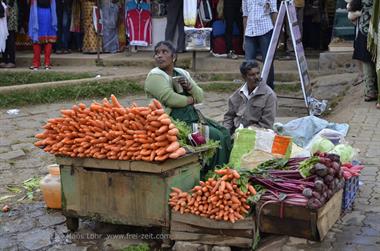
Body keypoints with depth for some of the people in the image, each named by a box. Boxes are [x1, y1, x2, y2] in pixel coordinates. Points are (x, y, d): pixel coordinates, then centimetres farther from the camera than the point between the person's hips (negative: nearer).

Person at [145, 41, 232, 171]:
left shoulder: (182, 73, 17)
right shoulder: (155, 76, -7)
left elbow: (200, 97, 13)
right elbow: (170, 99, -21)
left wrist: (189, 86, -8)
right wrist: (190, 99, -5)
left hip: (193, 116, 8)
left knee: (225, 133, -4)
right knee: (215, 136, -19)